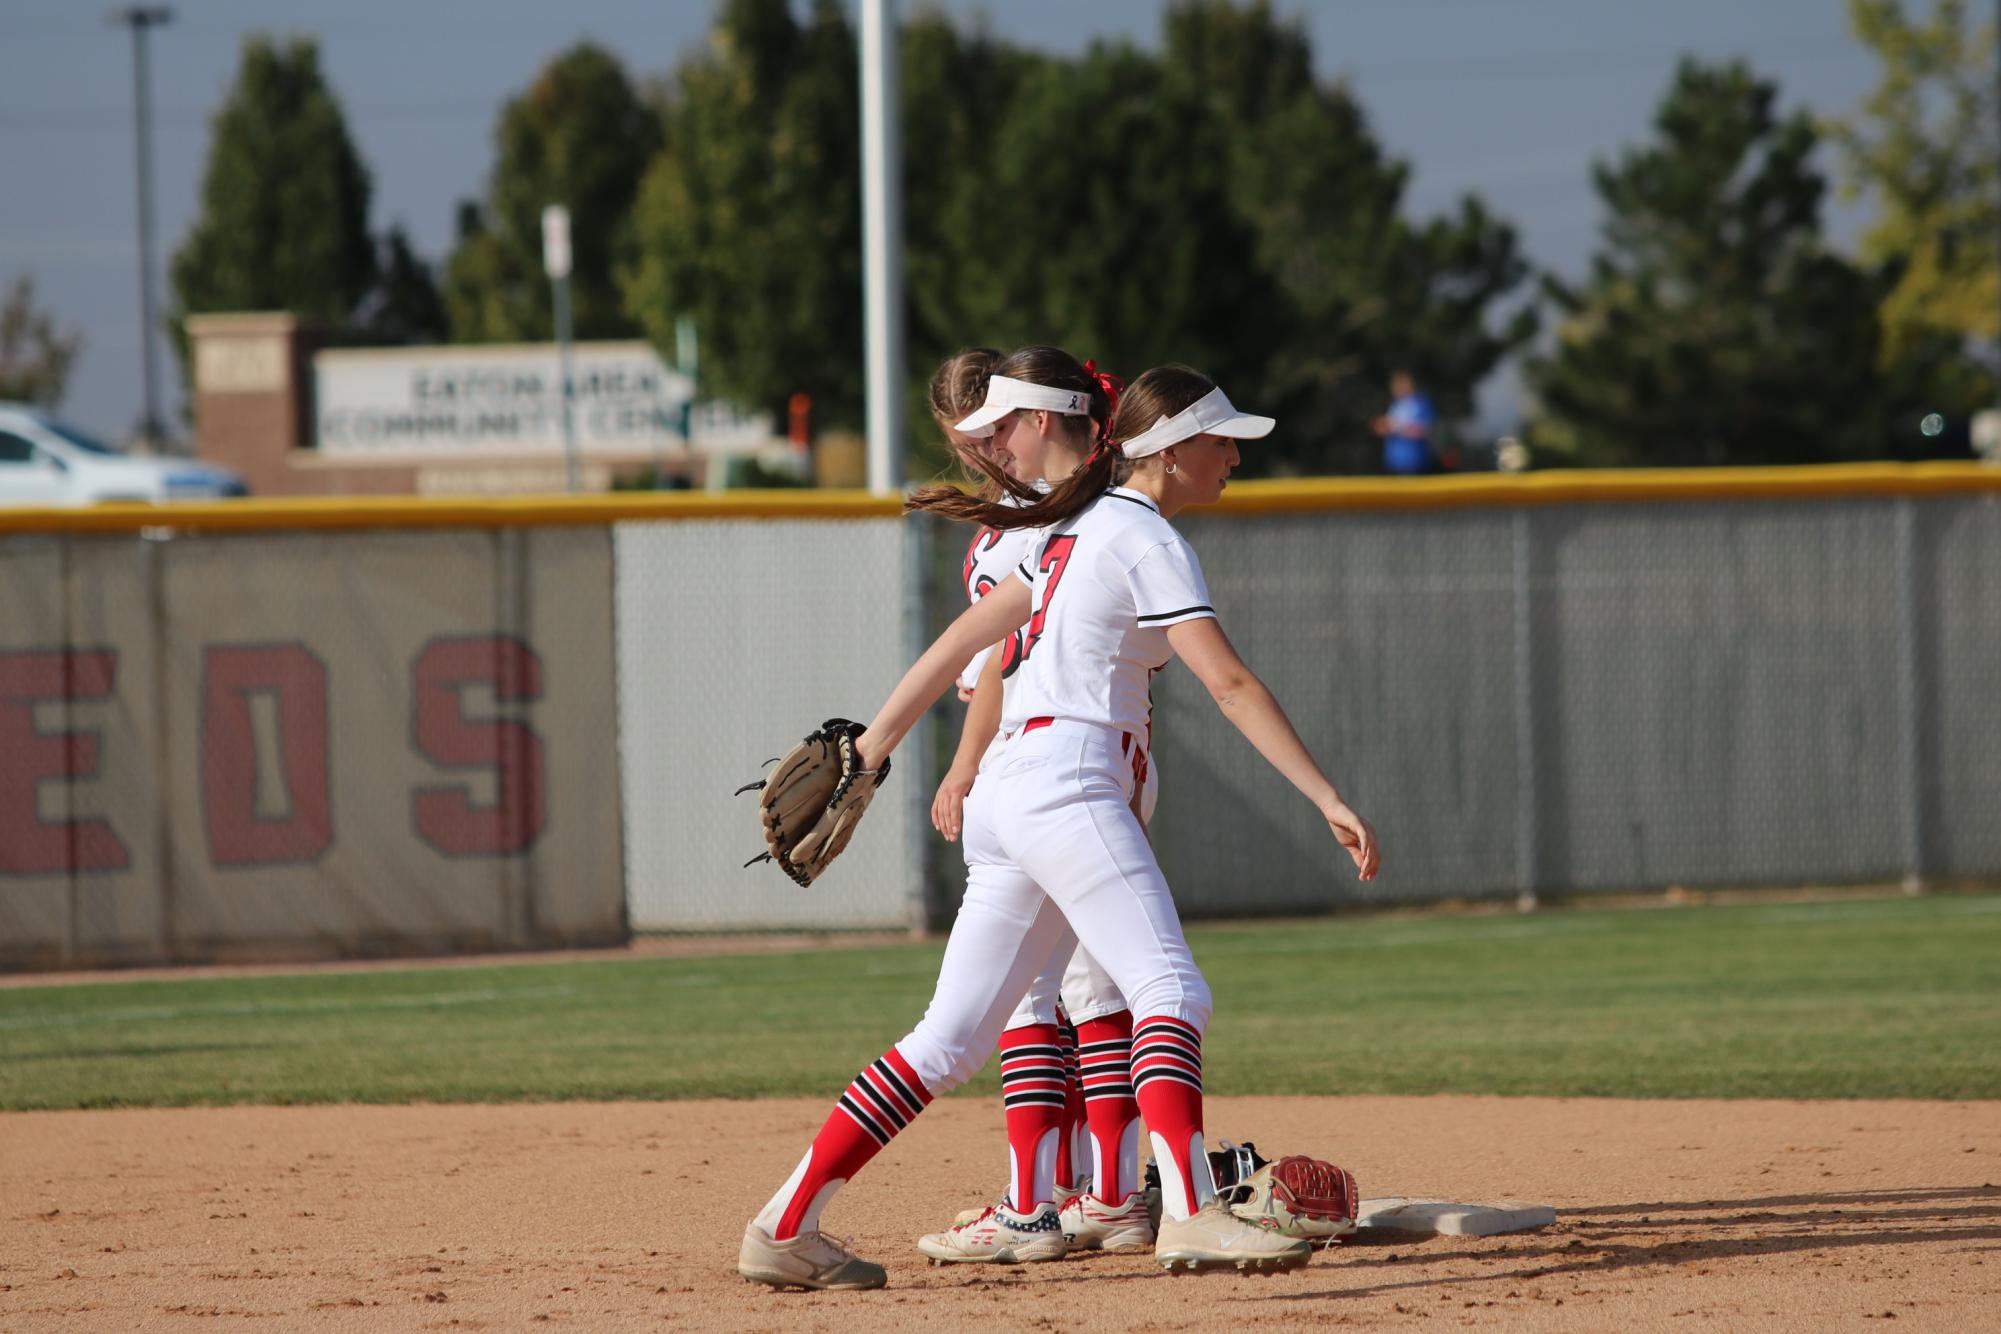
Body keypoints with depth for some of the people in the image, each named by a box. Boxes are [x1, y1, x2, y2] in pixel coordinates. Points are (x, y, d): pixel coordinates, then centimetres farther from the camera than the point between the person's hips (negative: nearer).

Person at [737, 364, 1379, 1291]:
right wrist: (1329, 800, -17)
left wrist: (870, 752, 26)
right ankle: (1191, 1214, -37)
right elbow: (1228, 683, -14)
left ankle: (786, 1228, 7)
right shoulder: (1145, 539, -6)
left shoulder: (1080, 528, 22)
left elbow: (966, 635, 24)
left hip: (1005, 796, 9)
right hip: (1066, 780, -9)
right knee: (1170, 990, -20)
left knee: (952, 1040, 8)